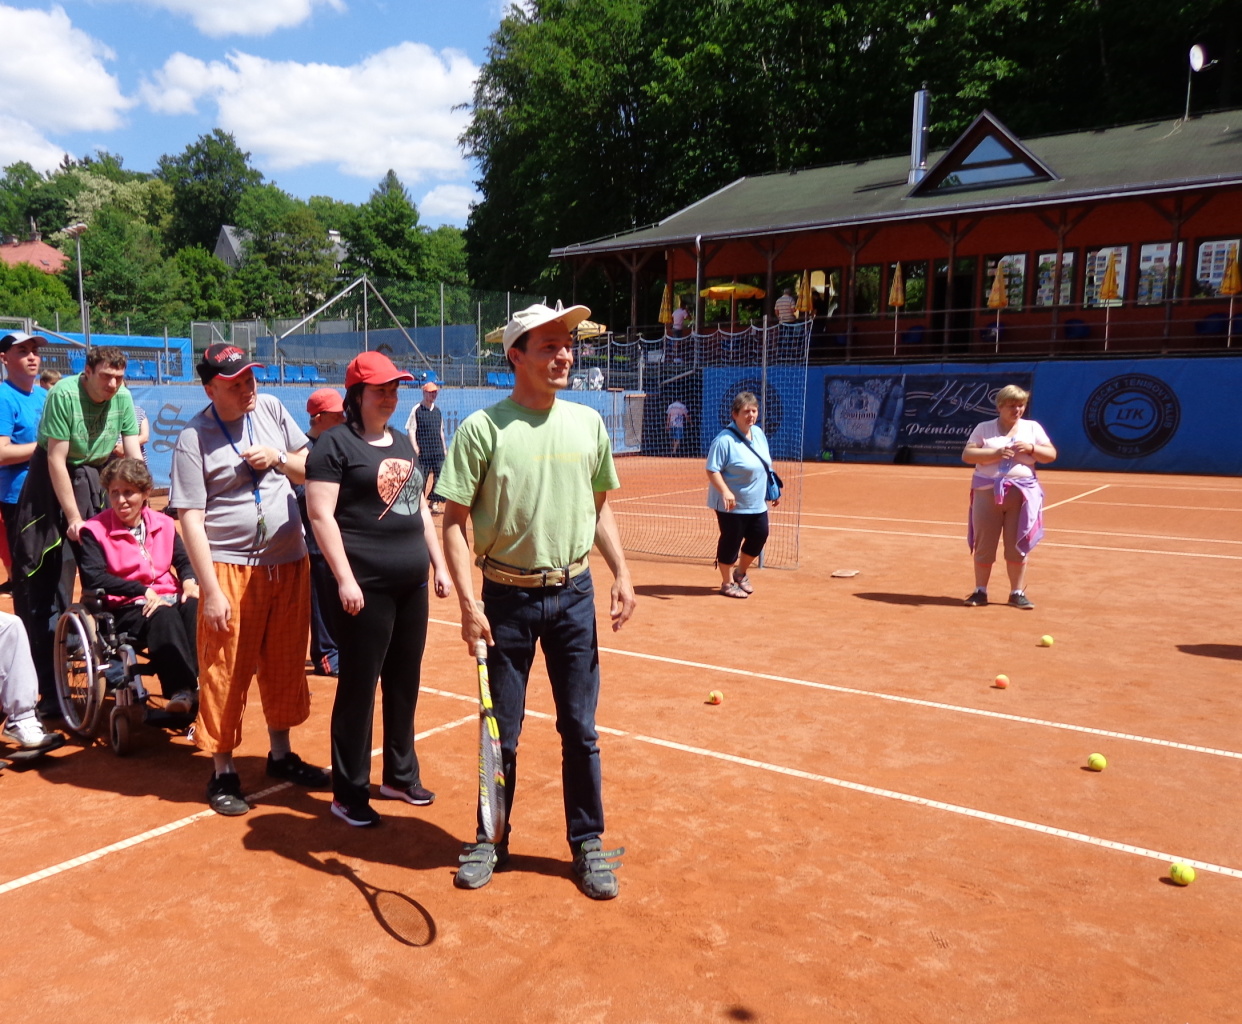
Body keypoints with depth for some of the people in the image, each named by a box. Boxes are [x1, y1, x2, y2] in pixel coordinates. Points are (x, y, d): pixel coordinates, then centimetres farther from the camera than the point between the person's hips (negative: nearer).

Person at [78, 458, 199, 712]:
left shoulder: (162, 523, 13)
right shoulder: (95, 530, 0)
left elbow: (184, 560, 14)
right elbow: (94, 579, -12)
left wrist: (189, 580, -11)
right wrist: (143, 591, -21)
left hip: (168, 599, 4)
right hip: (125, 609, -3)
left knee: (194, 605, -32)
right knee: (163, 615, -37)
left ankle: (199, 680, -33)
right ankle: (180, 689, -38)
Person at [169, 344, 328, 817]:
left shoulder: (271, 409, 5)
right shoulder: (194, 439, -9)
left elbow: (309, 470, 13)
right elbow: (190, 519, -12)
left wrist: (278, 457, -9)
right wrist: (210, 591, -16)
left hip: (290, 564, 5)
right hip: (231, 569, -5)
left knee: (286, 667, 15)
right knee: (225, 674, 3)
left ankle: (281, 756, 33)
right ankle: (223, 773, 20)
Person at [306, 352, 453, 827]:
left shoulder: (404, 443, 16)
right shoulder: (336, 444, -7)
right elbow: (321, 515, -13)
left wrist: (439, 563, 16)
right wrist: (345, 579, -19)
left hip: (412, 583, 8)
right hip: (366, 586, -7)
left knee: (405, 682, 15)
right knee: (359, 686, 0)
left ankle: (401, 775, 30)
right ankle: (349, 793, 14)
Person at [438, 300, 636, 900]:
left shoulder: (588, 422, 5)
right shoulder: (483, 428, -8)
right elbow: (454, 521, -8)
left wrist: (621, 573, 4)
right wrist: (468, 602, -15)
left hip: (574, 592, 3)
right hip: (507, 596, -3)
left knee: (580, 729, 10)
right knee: (501, 732, 10)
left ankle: (588, 844, 27)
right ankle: (492, 840, 31)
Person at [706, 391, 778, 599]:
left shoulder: (759, 433, 6)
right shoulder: (725, 440, -19)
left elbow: (765, 466, 18)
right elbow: (712, 470, -21)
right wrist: (725, 491, -34)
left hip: (758, 503, 8)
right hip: (733, 504, -8)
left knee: (759, 537, 13)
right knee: (731, 541, 2)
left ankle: (741, 572, 36)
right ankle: (727, 583, 21)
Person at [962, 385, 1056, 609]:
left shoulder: (1033, 428, 10)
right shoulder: (984, 428, 6)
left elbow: (1051, 455, 8)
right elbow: (966, 455, -3)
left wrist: (1031, 448, -11)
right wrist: (995, 453, -16)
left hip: (1022, 493, 1)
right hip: (987, 491, 0)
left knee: (1017, 546, 2)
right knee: (983, 545, 3)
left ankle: (1017, 593, 11)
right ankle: (980, 592, 13)